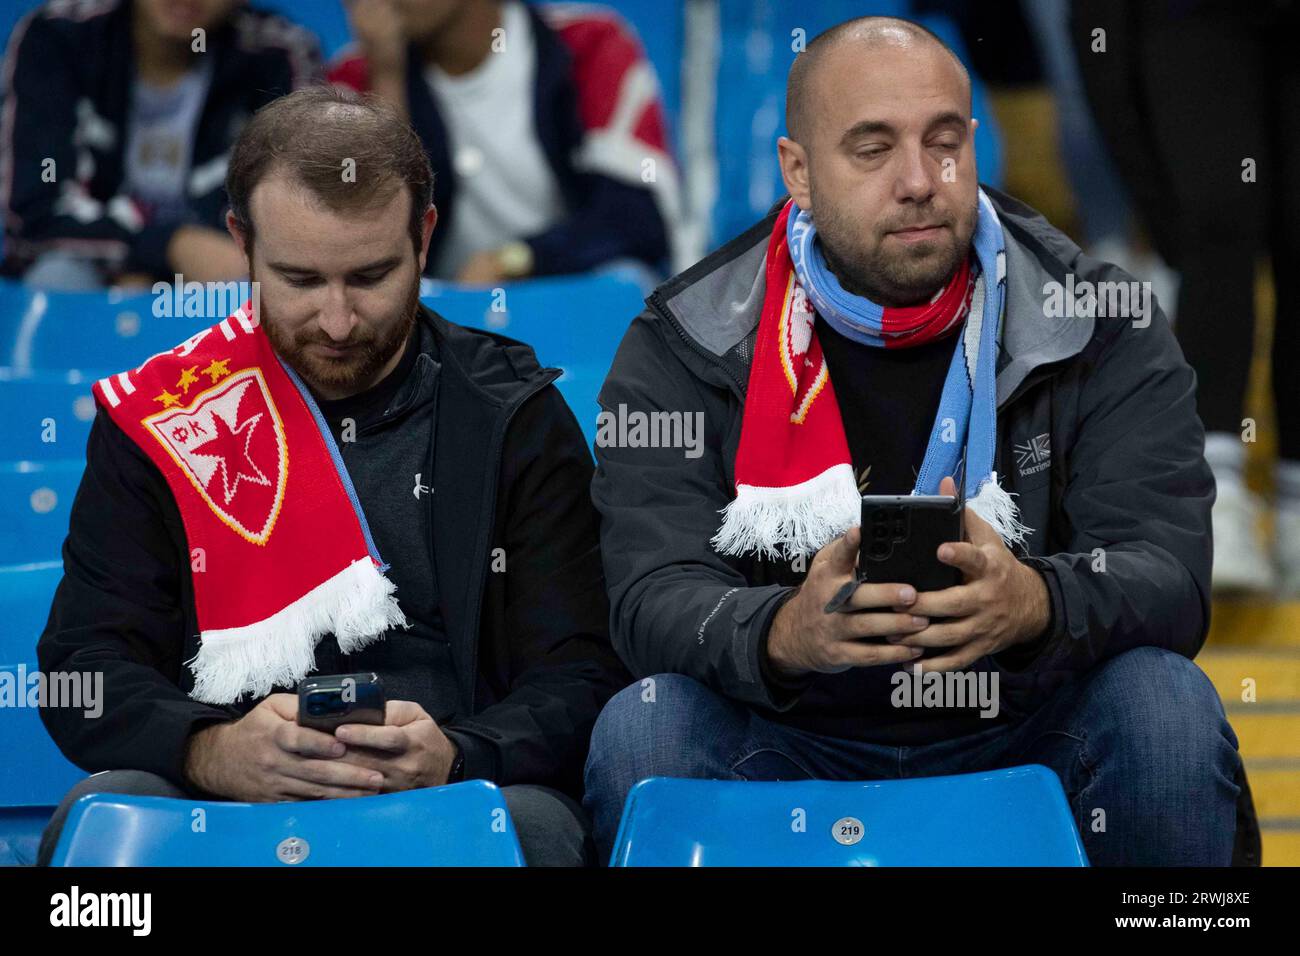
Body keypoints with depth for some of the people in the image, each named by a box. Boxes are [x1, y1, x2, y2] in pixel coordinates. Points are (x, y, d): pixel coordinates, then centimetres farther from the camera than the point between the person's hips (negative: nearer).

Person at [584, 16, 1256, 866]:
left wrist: (1038, 601, -38)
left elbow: (1169, 573, -13)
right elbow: (655, 597, -14)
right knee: (641, 730, -29)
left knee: (1167, 705, -28)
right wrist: (786, 632, -39)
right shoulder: (687, 344, -3)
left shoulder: (1098, 324, -2)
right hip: (794, 746, -1)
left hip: (1022, 731, 1)